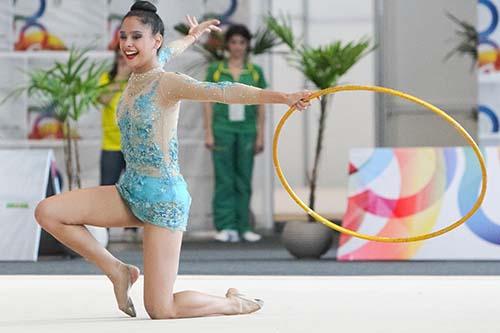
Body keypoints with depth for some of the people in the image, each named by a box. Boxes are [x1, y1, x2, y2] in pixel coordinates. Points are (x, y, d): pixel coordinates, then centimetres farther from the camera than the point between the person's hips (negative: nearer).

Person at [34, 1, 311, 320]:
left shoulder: (168, 83, -13)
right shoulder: (137, 74, 9)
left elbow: (221, 91, -29)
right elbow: (164, 54, 31)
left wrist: (282, 97, -42)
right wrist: (192, 36, 53)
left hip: (163, 198, -8)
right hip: (130, 193, 8)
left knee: (160, 310, -10)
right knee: (47, 212, -7)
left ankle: (232, 303, 19)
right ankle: (118, 271, 8)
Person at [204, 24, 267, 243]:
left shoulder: (255, 72, 8)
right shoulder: (216, 70, 5)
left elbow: (261, 106, 9)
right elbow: (208, 103, 5)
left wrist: (260, 136, 4)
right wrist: (208, 133, -2)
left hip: (246, 130, 1)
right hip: (223, 129, -1)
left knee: (244, 181, 4)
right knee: (224, 180, -2)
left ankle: (243, 227, 8)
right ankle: (226, 227, -1)